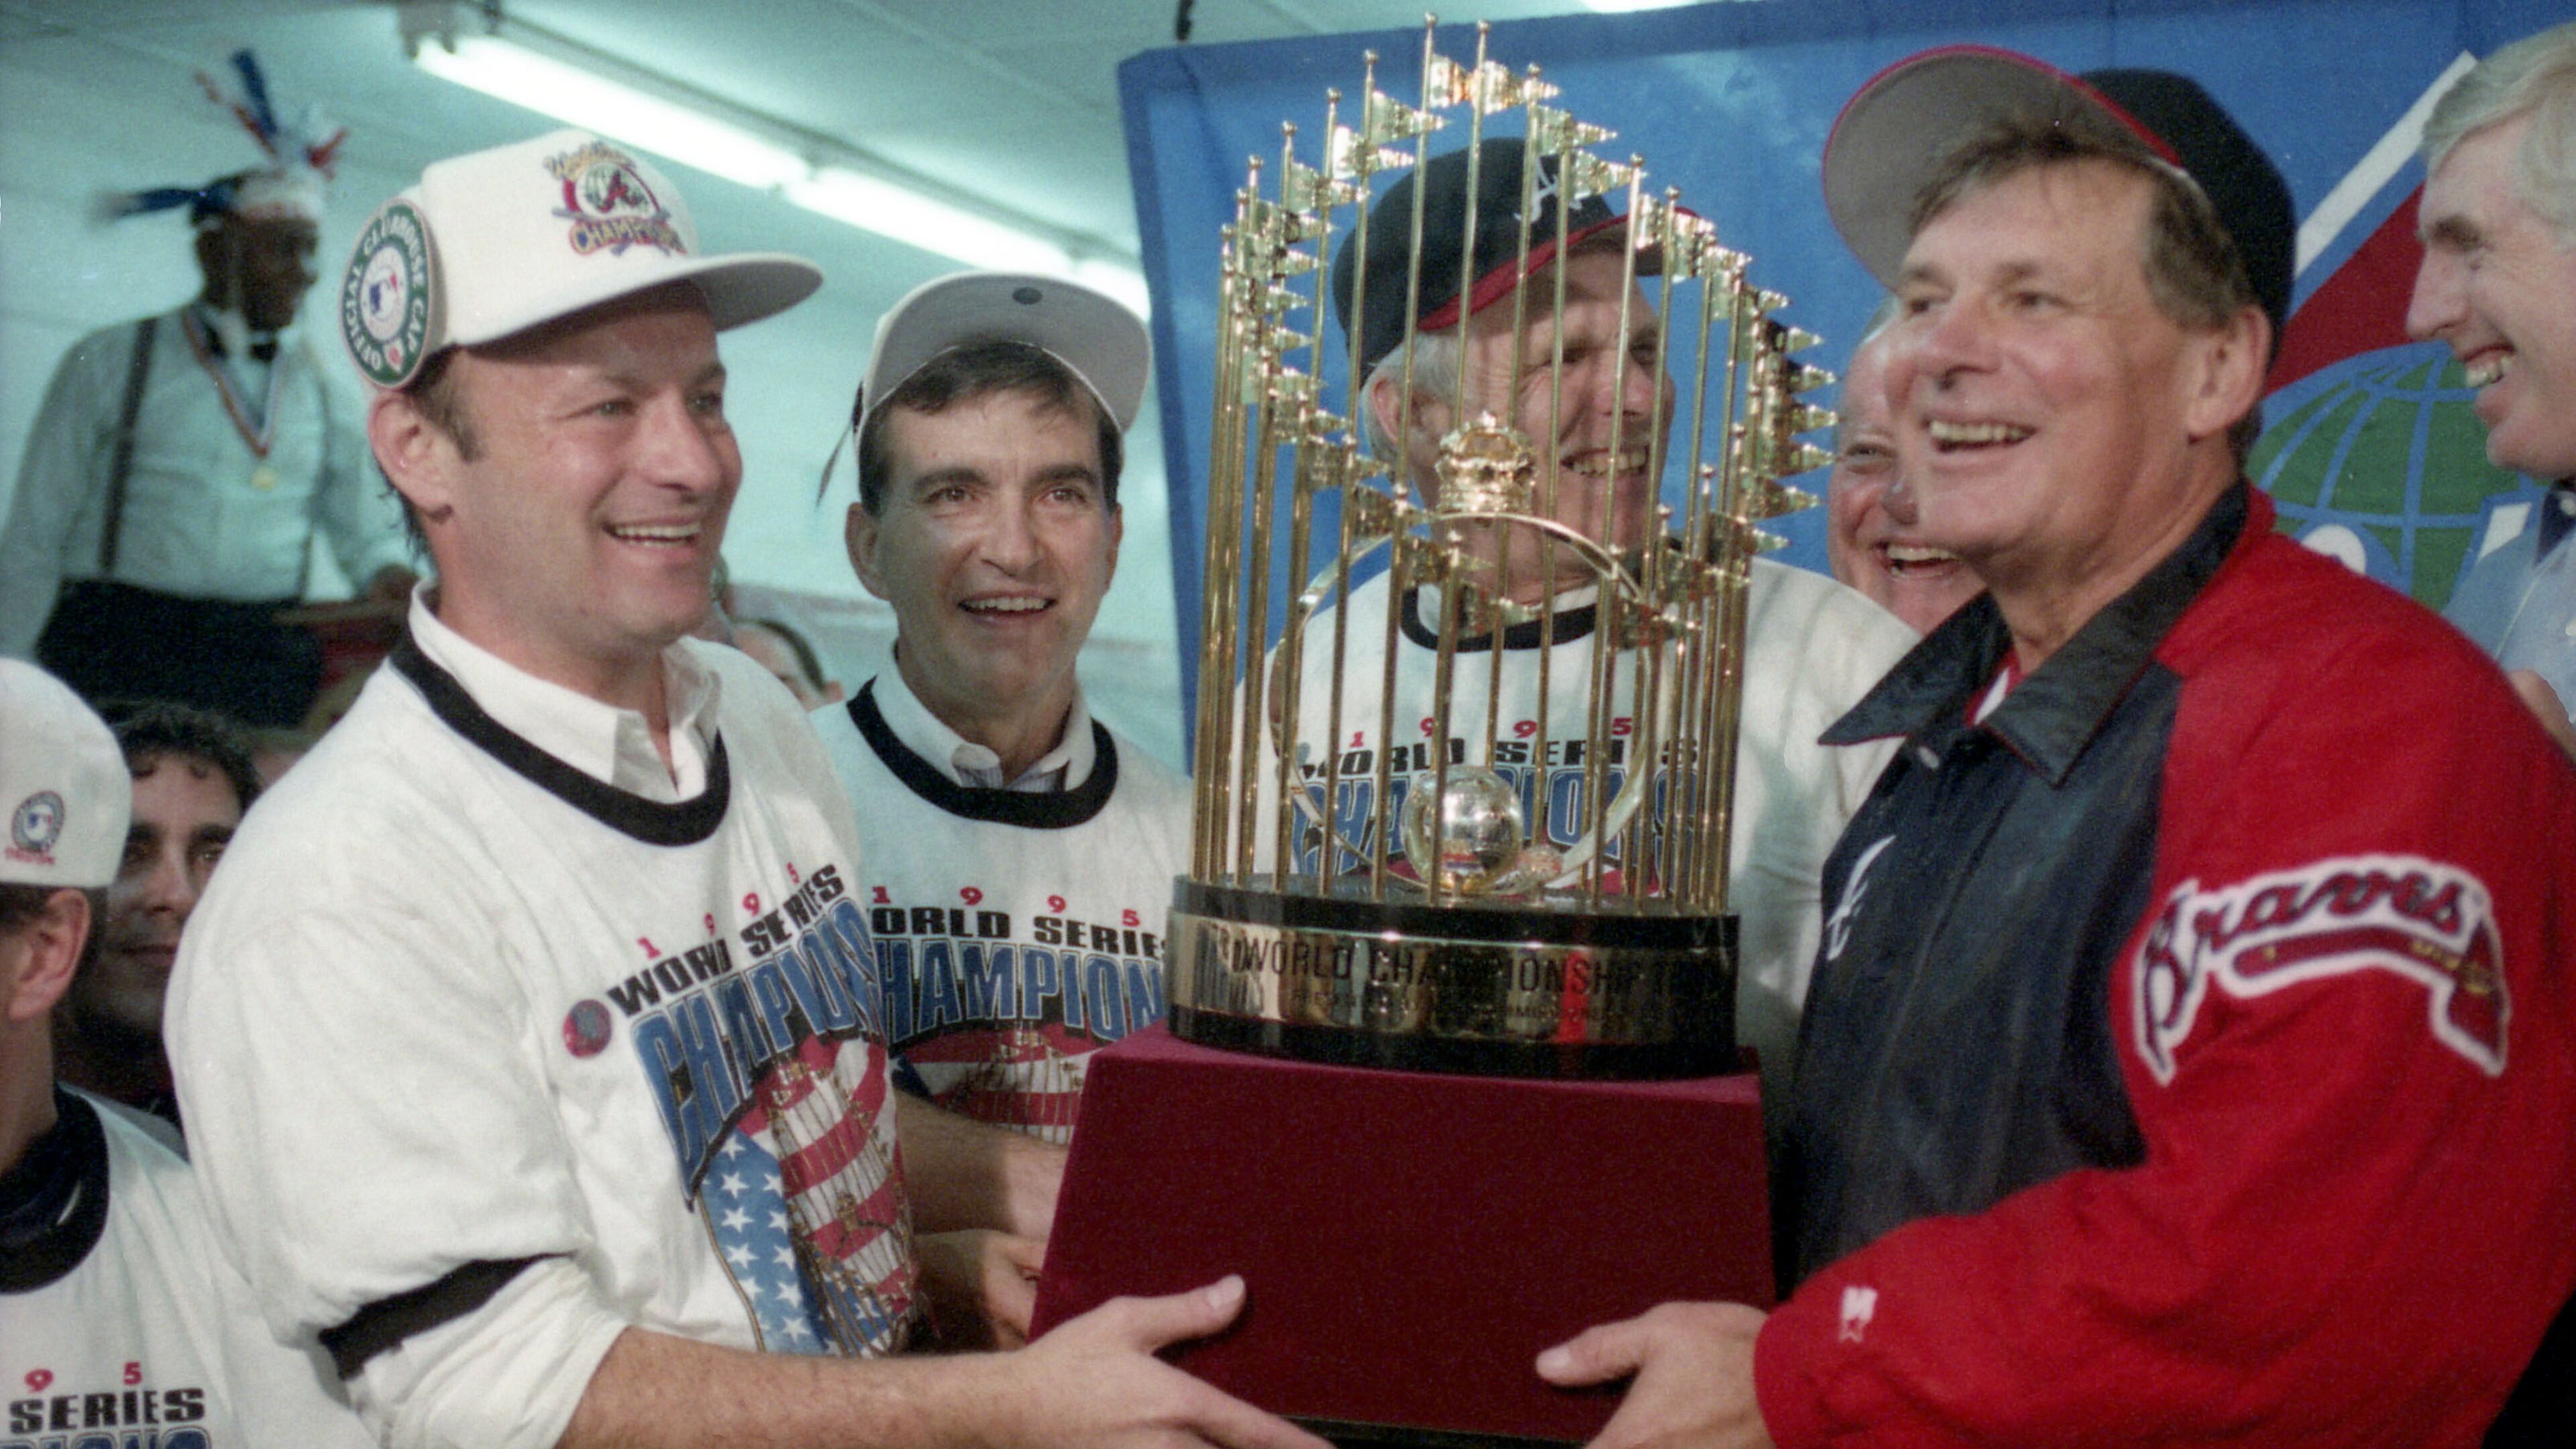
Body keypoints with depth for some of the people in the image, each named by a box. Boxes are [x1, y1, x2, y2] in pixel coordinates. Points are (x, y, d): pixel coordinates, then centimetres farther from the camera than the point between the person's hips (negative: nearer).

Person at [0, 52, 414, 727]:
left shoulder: (321, 392, 14)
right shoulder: (113, 363, 6)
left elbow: (367, 535, 20)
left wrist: (391, 577, -3)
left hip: (270, 668, 3)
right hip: (116, 662, -2)